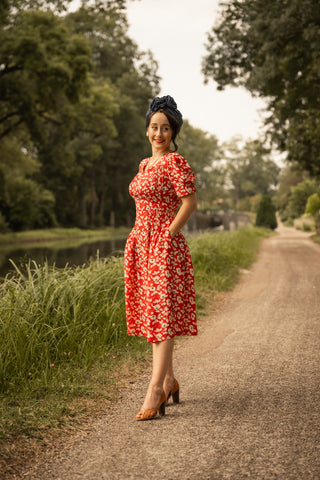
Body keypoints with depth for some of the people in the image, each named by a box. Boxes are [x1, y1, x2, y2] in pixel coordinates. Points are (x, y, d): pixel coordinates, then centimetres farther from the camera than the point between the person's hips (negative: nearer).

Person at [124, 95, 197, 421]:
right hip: (141, 244, 9)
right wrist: (142, 240, 14)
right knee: (151, 312, 11)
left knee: (162, 314, -10)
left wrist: (166, 236, -15)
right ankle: (169, 380, 23)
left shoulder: (175, 162, -8)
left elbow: (190, 202, -14)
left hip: (164, 247, -8)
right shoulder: (145, 164, 16)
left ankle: (155, 390, -11)